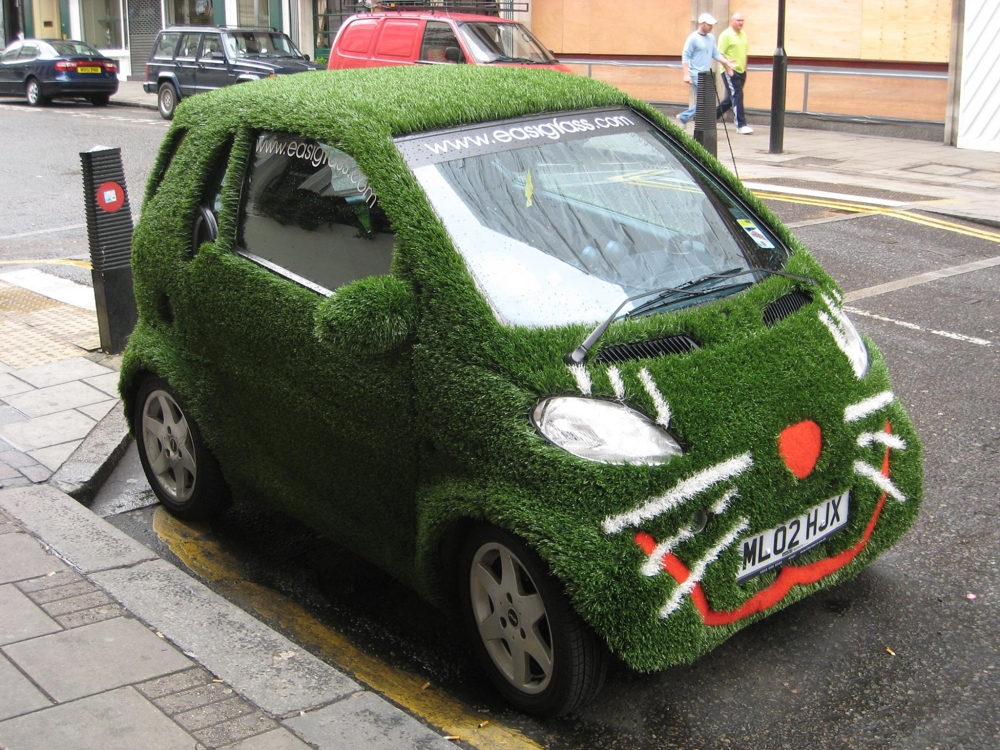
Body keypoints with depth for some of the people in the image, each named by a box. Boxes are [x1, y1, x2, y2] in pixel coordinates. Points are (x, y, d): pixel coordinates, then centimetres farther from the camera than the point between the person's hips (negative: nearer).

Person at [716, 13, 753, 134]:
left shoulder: (743, 34, 14)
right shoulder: (726, 35, -8)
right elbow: (720, 54, -11)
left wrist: (745, 68, 16)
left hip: (741, 71, 8)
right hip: (730, 71, -8)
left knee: (730, 98, 13)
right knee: (737, 96, -12)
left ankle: (713, 116, 28)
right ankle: (741, 125, -11)